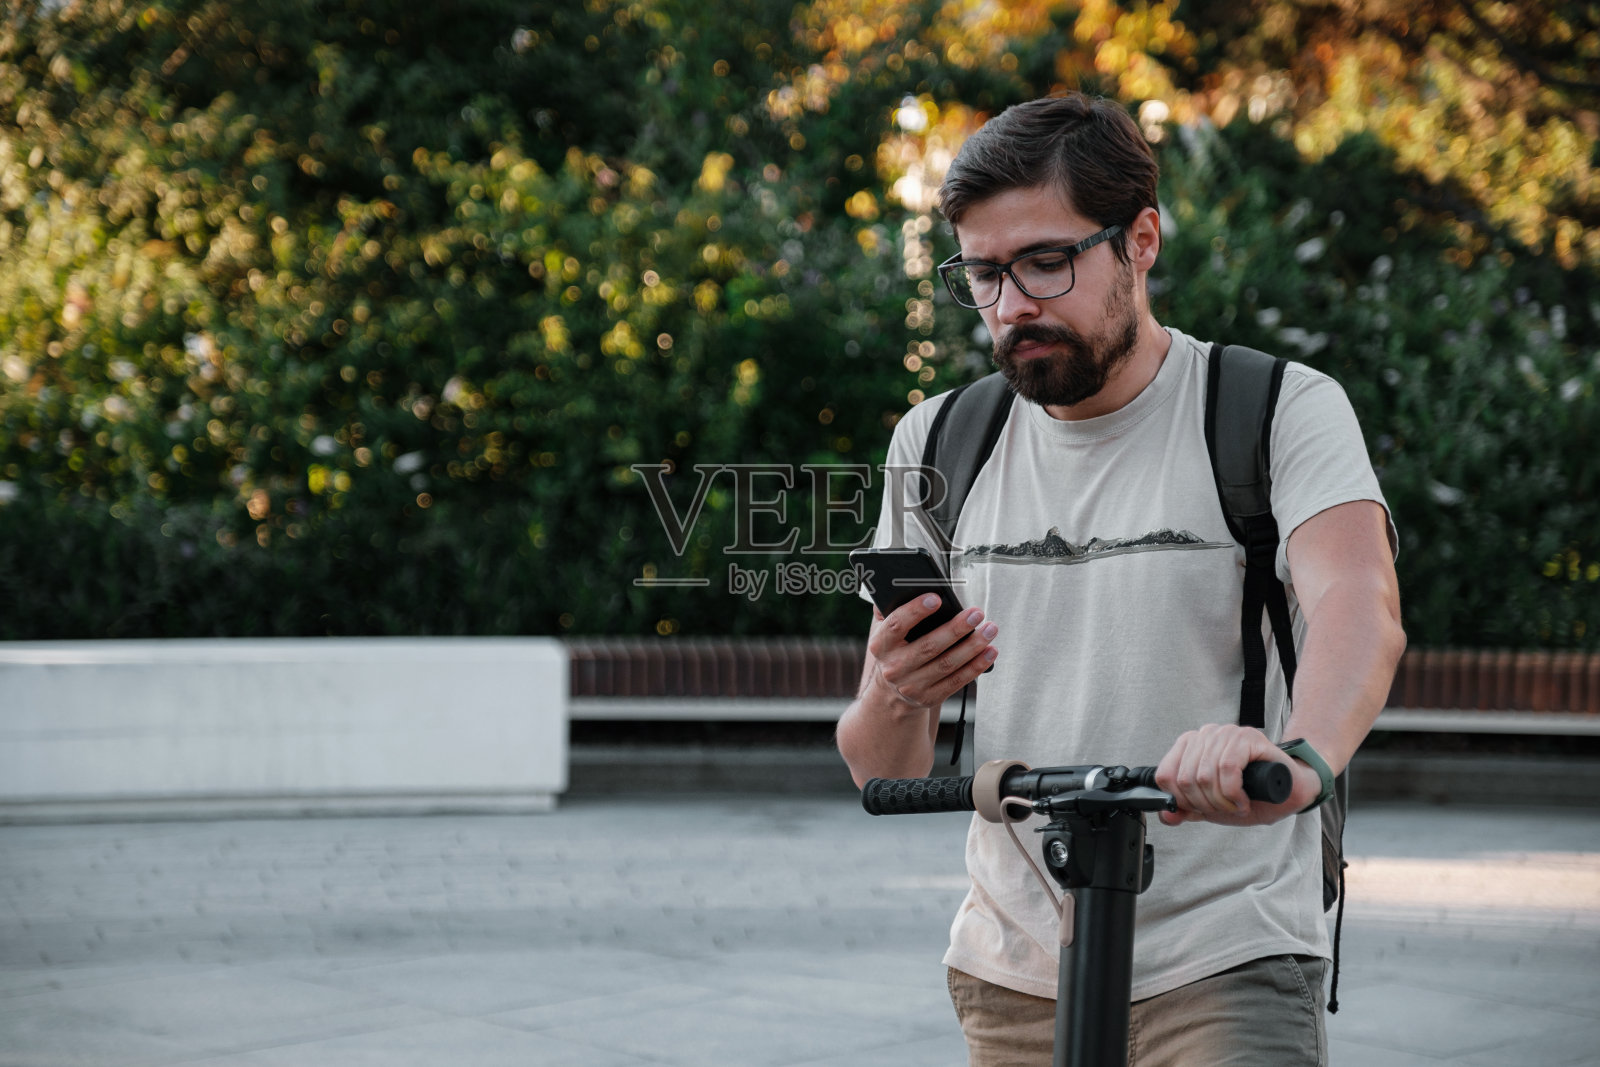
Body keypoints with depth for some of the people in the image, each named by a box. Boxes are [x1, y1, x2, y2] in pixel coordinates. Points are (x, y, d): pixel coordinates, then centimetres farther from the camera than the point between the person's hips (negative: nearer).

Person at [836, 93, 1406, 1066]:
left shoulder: (1281, 411, -5)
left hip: (1223, 974, -4)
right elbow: (886, 778, 6)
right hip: (1009, 985, 4)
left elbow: (1363, 609, -25)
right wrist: (893, 701, -18)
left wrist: (1298, 758, -46)